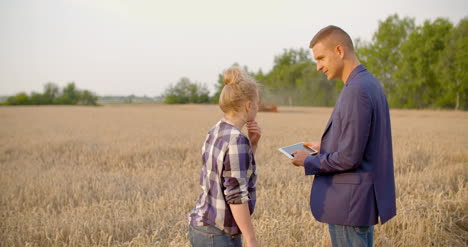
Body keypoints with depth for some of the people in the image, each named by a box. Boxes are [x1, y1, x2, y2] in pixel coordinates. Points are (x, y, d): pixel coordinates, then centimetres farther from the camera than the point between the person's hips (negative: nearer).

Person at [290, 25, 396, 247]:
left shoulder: (356, 90, -22)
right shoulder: (369, 83, 9)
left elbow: (349, 157, -23)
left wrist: (309, 162, -9)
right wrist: (325, 147, 13)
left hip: (349, 203, -10)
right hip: (365, 195, 10)